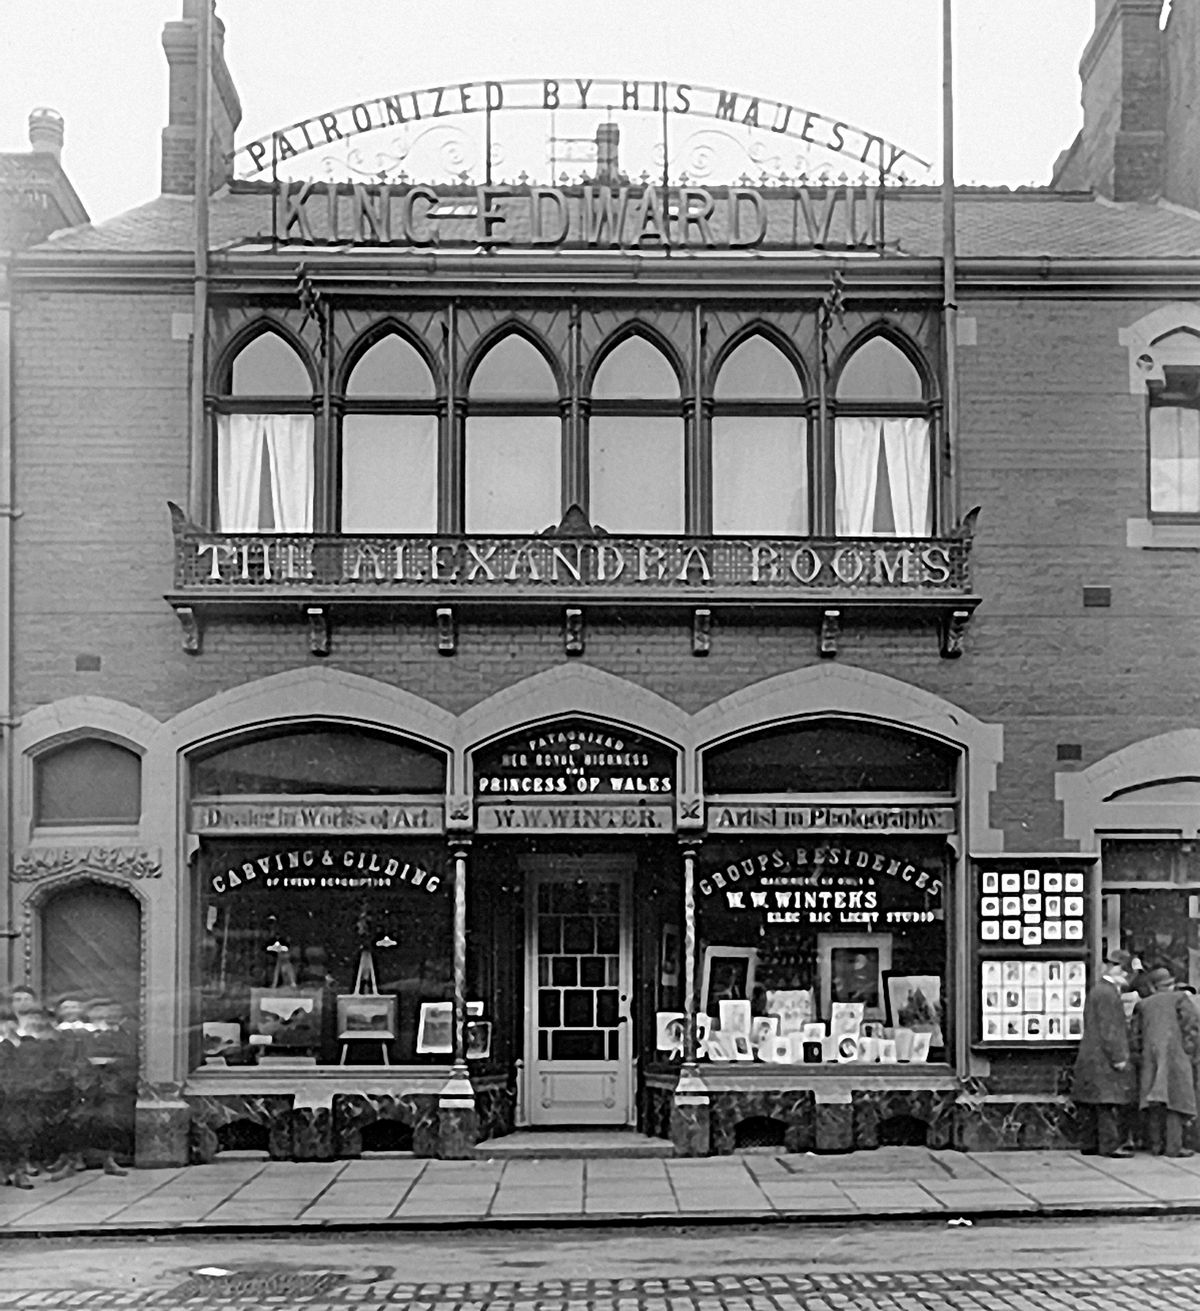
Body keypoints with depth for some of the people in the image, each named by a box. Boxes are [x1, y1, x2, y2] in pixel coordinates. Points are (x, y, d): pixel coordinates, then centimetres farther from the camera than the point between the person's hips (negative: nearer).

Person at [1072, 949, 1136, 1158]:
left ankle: (1088, 1144, 11)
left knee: (1089, 1103, 9)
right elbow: (1108, 1030, -19)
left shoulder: (1097, 991, 20)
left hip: (1091, 1058, 10)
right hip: (1104, 1060, -10)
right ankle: (1110, 1145, -9)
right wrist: (1118, 1058, -18)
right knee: (1108, 1102, -9)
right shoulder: (1107, 994, -14)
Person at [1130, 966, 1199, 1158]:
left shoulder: (1143, 1004, 14)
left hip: (1150, 1055, 4)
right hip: (1175, 1054, -4)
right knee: (1175, 1098, -3)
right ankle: (1173, 1146, -8)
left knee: (1154, 1102, 8)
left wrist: (1138, 1058, 13)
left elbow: (1135, 1036, 10)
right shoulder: (1179, 1000, 3)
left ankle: (1155, 1144, 6)